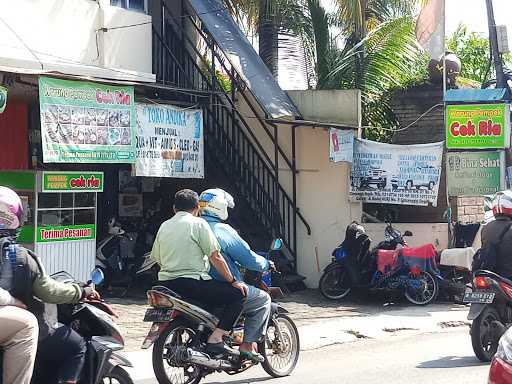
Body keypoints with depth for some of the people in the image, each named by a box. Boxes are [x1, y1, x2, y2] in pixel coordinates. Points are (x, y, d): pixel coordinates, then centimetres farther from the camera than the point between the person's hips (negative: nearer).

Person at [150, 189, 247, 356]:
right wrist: (233, 281, 0)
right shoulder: (198, 223, -4)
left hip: (166, 283, 8)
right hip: (192, 282, -8)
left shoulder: (164, 226, 15)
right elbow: (215, 257, -8)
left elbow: (157, 258, 17)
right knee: (238, 294, -4)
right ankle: (215, 339, -16)